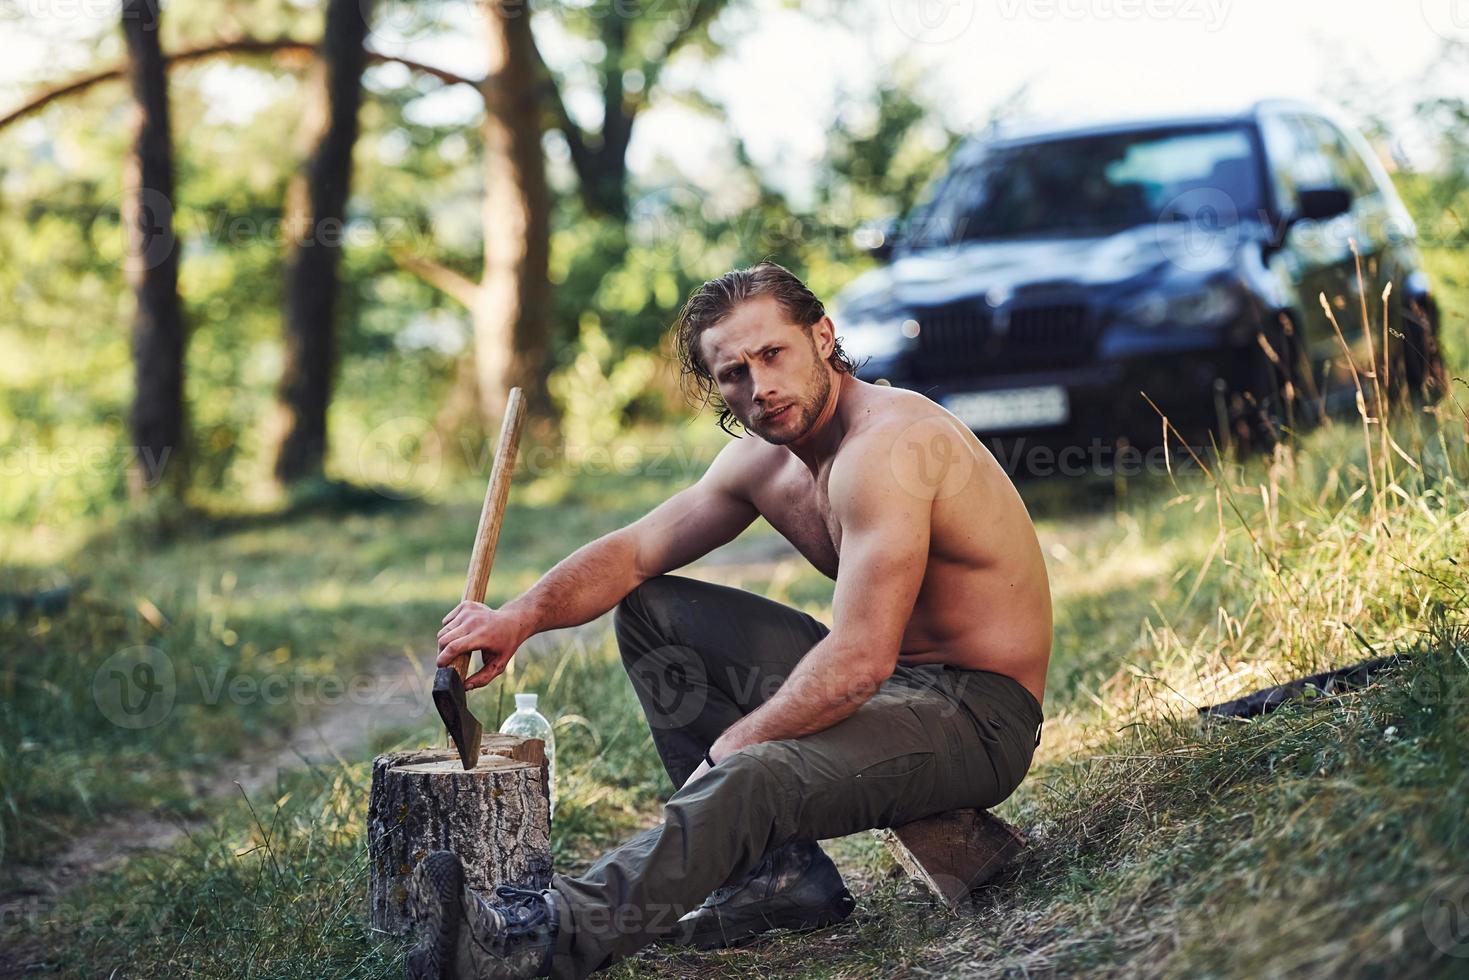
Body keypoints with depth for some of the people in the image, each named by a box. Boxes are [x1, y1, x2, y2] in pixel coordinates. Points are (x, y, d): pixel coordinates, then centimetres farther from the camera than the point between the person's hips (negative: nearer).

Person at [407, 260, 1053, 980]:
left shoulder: (887, 446, -23)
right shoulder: (763, 460, 5)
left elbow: (858, 660, -30)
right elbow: (631, 554, 10)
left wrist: (726, 749, -21)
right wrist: (521, 617, -9)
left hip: (977, 717, -10)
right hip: (883, 679, 10)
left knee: (753, 776, -36)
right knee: (650, 610, 9)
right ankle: (781, 870, -1)